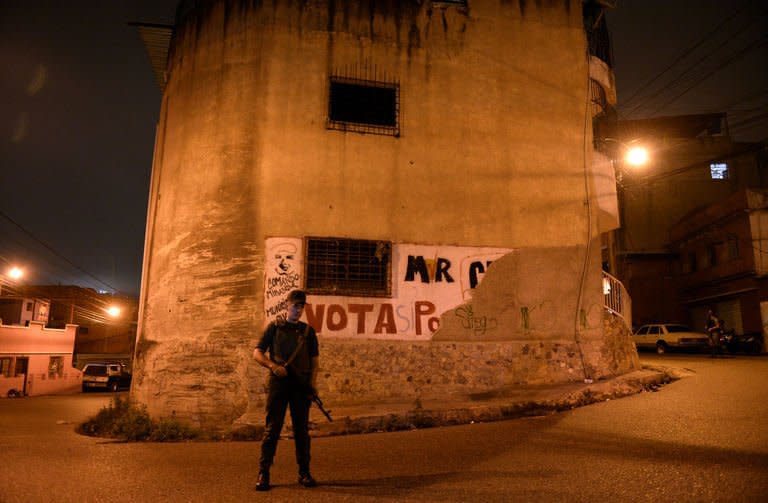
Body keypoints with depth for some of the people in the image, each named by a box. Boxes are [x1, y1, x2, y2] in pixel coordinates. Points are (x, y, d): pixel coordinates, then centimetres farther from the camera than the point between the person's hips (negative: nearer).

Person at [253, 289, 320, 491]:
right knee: (272, 428, -2)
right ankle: (263, 473, 6)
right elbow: (257, 353, 4)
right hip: (278, 384, -2)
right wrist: (273, 366, -14)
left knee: (302, 429, 6)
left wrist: (313, 381, -3)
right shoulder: (274, 327, 6)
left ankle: (304, 473, 16)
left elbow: (315, 359, 12)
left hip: (301, 386, 2)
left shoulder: (308, 331, 12)